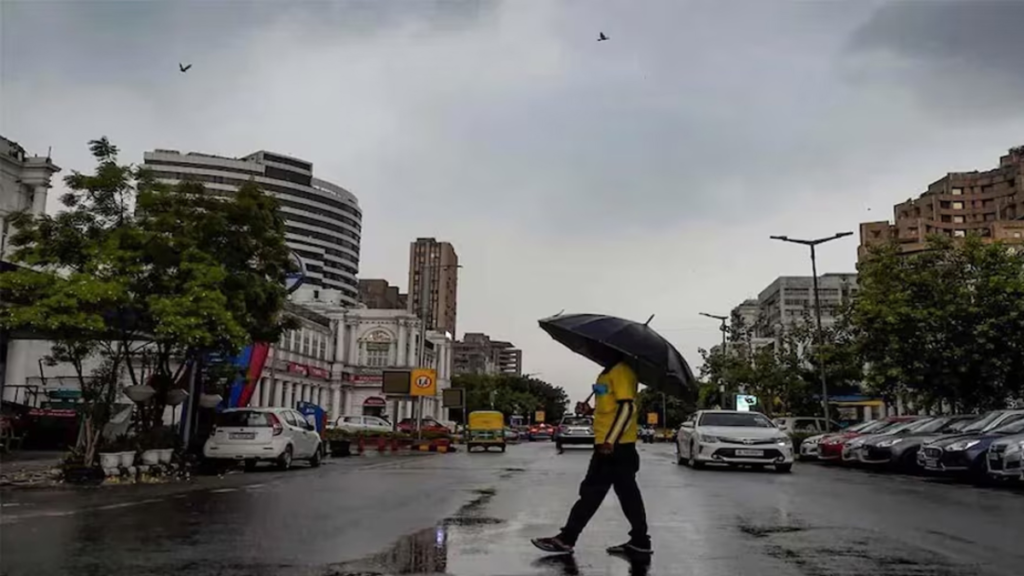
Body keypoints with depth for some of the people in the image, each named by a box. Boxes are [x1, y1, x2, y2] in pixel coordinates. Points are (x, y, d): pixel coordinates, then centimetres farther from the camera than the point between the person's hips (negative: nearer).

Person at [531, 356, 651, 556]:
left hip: (615, 445, -10)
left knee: (592, 492, -5)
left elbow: (627, 408, -21)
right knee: (628, 493, 11)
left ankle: (566, 539, 0)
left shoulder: (621, 370, -13)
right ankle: (640, 541, 15)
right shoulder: (610, 371, 18)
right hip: (616, 444, 10)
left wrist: (610, 441, -24)